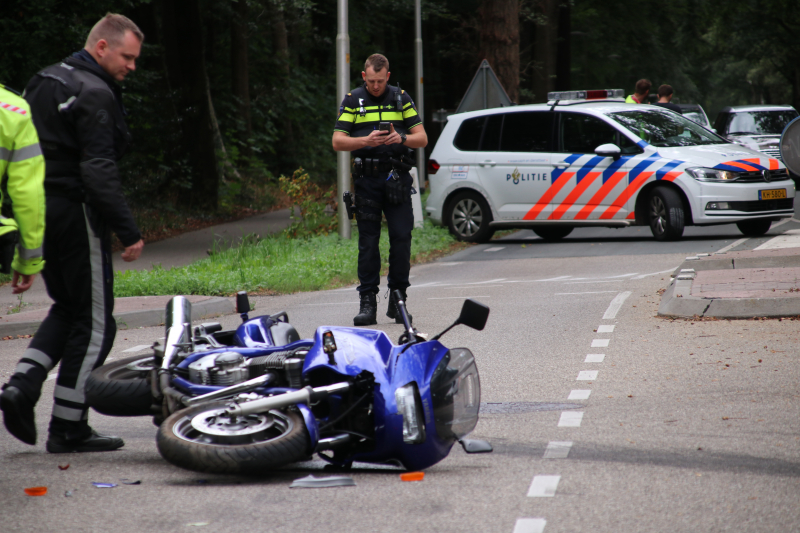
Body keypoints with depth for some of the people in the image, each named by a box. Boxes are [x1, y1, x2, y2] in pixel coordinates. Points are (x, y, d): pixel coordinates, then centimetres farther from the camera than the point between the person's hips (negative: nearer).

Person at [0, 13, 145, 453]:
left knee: (67, 308, 21)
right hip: (75, 214, -9)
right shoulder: (95, 95, -14)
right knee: (94, 321, 1)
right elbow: (98, 170, -22)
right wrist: (128, 231, -21)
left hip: (36, 214, 9)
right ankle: (68, 427, 3)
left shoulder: (43, 82, 14)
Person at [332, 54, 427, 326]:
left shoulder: (401, 98, 8)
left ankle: (397, 299, 5)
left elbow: (422, 138, 6)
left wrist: (402, 138, -16)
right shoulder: (353, 101, 6)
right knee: (368, 240, -1)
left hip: (397, 178, 1)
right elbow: (337, 141, -1)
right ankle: (367, 302, 1)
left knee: (401, 237, -5)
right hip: (366, 178, 0)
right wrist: (366, 141, -18)